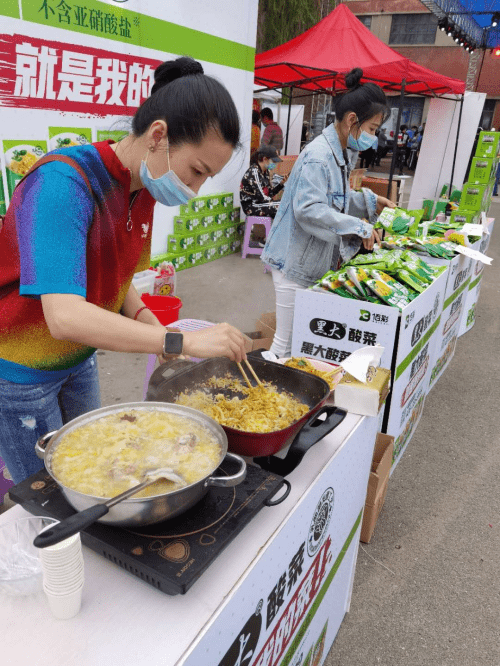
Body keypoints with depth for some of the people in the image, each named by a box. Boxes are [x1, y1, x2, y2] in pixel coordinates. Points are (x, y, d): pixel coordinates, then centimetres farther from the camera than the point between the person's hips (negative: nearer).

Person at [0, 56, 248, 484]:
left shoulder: (144, 188, -4)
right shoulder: (65, 184, -30)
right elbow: (64, 316, -39)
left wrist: (148, 321, -11)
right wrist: (183, 341, -38)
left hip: (78, 360, 7)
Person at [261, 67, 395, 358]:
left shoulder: (342, 154, 14)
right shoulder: (318, 156, -19)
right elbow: (309, 209, -29)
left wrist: (369, 201, 10)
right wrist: (359, 227, -23)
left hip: (318, 261, 10)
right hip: (296, 262, -10)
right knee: (288, 343, -2)